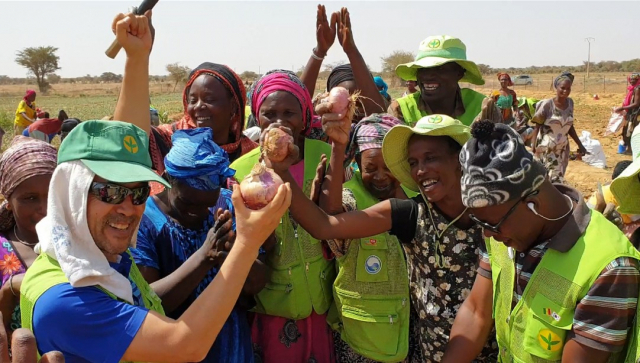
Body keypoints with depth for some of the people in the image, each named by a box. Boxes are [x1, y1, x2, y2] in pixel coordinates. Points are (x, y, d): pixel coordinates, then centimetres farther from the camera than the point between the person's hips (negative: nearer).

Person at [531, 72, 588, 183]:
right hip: (546, 148, -5)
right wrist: (533, 146, -17)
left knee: (559, 179, 8)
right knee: (551, 179, -8)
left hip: (562, 149, 5)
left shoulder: (570, 102, 4)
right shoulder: (547, 104, -12)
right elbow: (537, 127, -8)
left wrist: (579, 145, 16)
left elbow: (570, 126, 15)